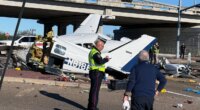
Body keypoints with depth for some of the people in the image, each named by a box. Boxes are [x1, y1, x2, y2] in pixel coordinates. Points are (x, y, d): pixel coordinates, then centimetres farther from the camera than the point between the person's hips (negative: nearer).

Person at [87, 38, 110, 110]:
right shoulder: (95, 52, -16)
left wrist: (104, 59, 8)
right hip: (97, 73, -11)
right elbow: (100, 62, -29)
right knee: (95, 90, -7)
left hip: (95, 73, 11)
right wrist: (106, 59, -13)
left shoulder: (93, 51, 19)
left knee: (93, 90, 16)